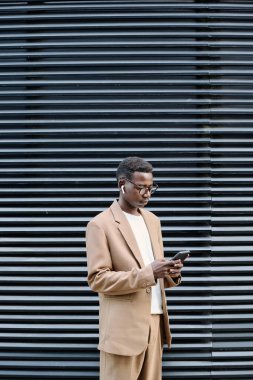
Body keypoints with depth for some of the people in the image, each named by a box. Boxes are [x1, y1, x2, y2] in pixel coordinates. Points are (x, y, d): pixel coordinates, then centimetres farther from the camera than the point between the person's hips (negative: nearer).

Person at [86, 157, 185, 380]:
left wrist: (170, 274, -4)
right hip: (124, 327, -6)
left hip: (155, 322, 6)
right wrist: (147, 273, -21)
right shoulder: (100, 225, -7)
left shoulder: (152, 220, 15)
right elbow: (97, 279, -13)